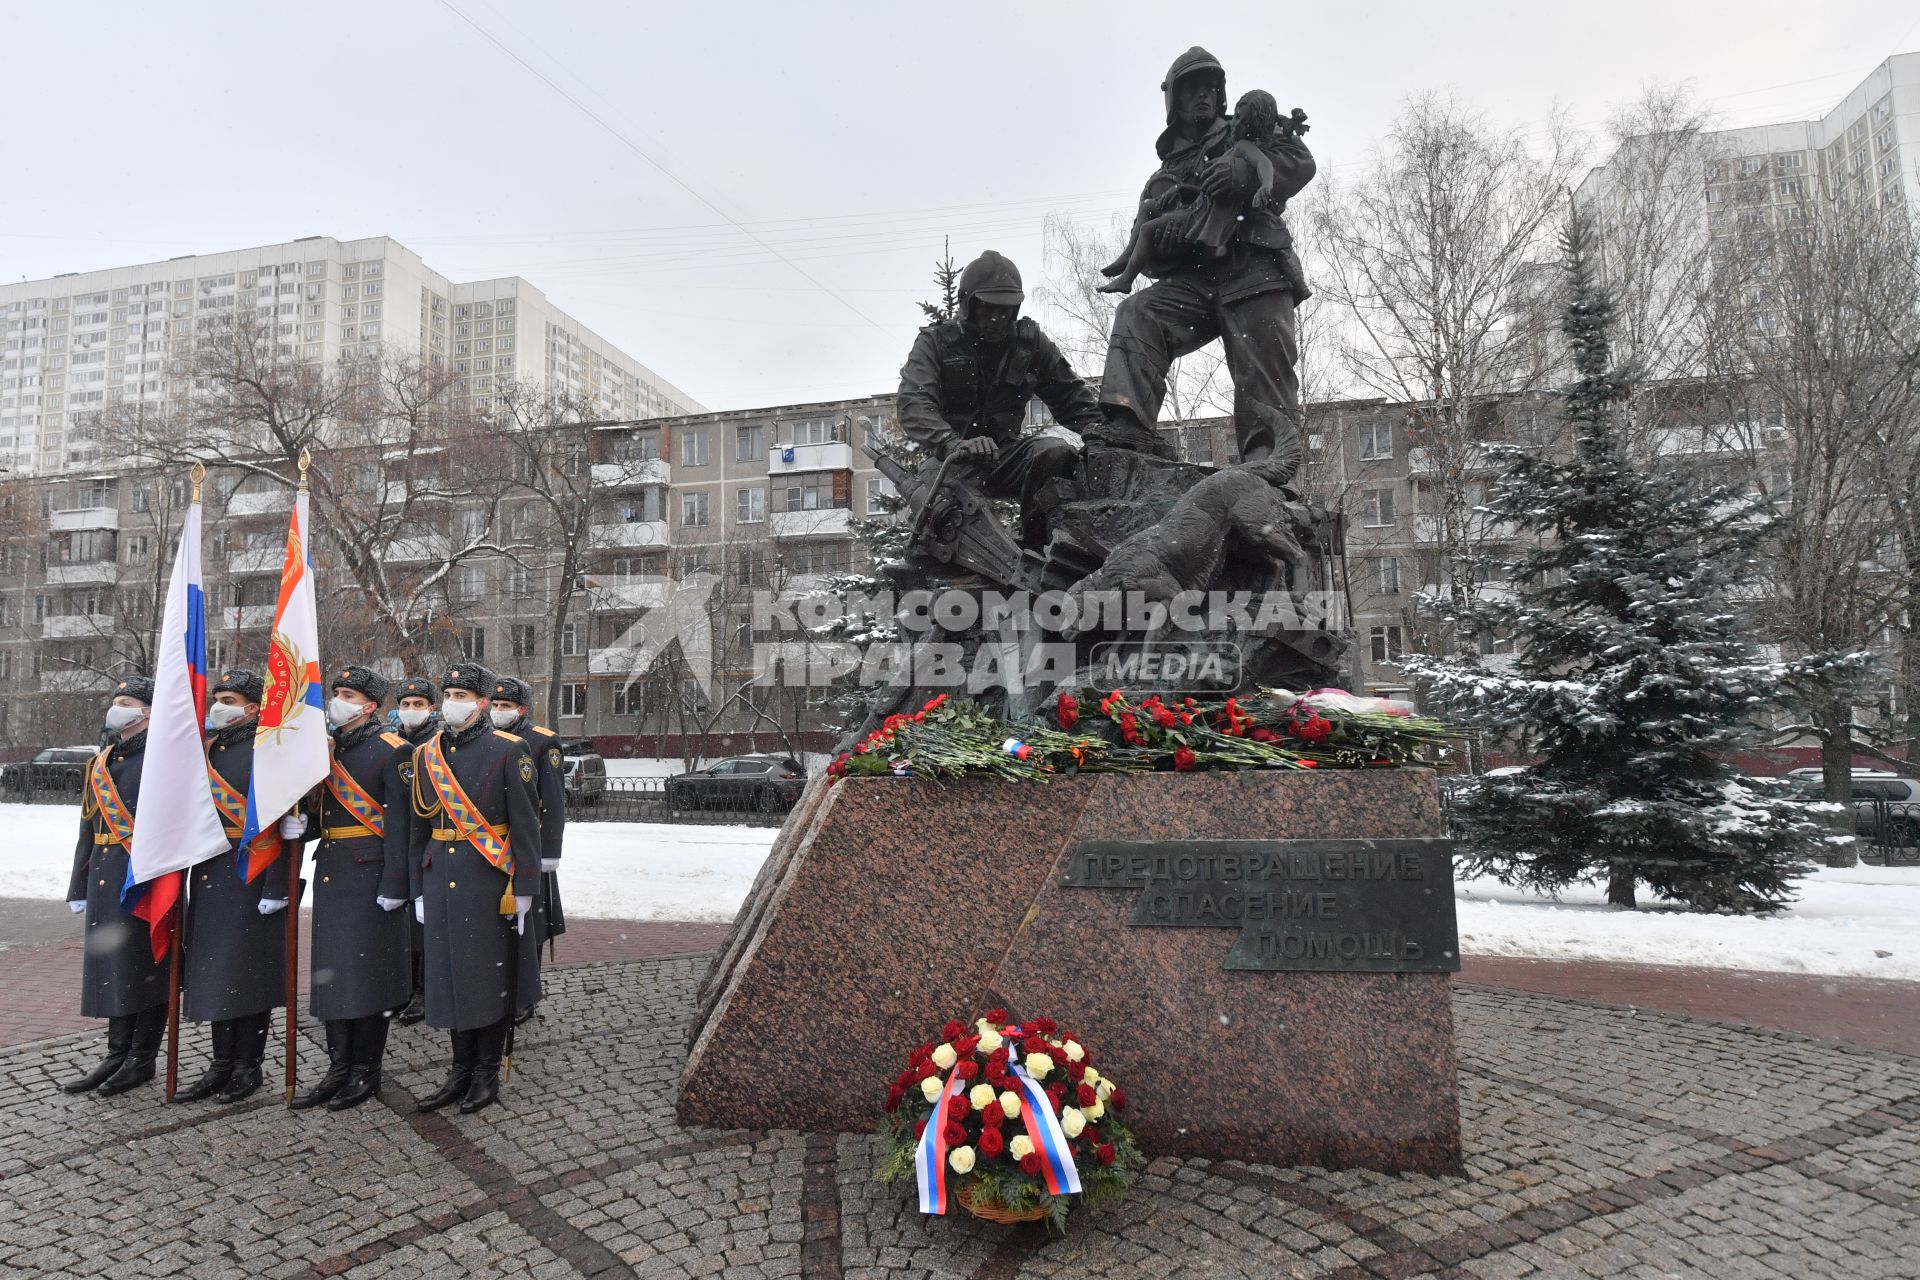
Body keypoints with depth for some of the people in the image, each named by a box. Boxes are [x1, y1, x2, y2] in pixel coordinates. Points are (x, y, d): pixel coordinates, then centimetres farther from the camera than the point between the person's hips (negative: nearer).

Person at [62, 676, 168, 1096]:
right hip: (106, 882, 8)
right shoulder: (101, 763, 15)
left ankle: (142, 1060, 12)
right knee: (112, 967, 13)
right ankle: (117, 1054, 23)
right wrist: (79, 887, 17)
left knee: (146, 964, 2)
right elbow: (89, 830, 19)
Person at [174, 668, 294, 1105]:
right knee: (212, 970, 12)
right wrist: (180, 873, 15)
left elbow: (288, 825, -16)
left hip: (252, 880, -7)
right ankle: (222, 1063, 22)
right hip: (208, 877, 7)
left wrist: (277, 887, -20)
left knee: (249, 972, 2)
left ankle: (248, 1065, 14)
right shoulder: (205, 750, 12)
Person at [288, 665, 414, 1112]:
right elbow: (317, 814, 20)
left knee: (368, 970, 0)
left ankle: (366, 1071, 12)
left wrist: (393, 885, -17)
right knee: (331, 969, 10)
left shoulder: (391, 751, -9)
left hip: (369, 873, -7)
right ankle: (339, 1068, 20)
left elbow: (399, 822, -13)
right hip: (329, 873, 7)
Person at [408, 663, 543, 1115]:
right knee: (448, 973, 10)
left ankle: (488, 1074, 16)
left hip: (489, 881, -5)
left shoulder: (508, 751, -6)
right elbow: (419, 827, 14)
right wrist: (418, 888, 12)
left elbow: (525, 824, -8)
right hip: (440, 879, 5)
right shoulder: (426, 754, 10)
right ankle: (461, 1070, 24)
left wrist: (524, 889, -10)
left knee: (490, 972, 3)